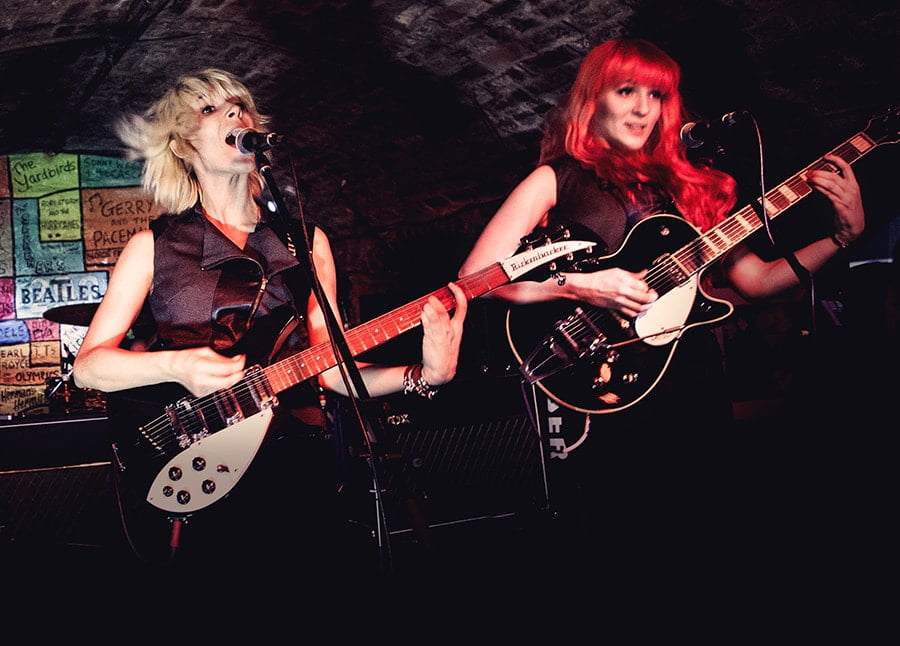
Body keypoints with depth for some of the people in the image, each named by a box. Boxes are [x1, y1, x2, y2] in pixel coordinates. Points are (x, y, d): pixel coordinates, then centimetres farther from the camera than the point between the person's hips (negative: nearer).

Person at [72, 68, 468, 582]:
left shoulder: (305, 241, 16)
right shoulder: (154, 245, 9)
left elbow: (331, 365, 10)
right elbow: (87, 364, 4)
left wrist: (424, 376, -5)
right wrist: (175, 366, -13)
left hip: (295, 454, 2)